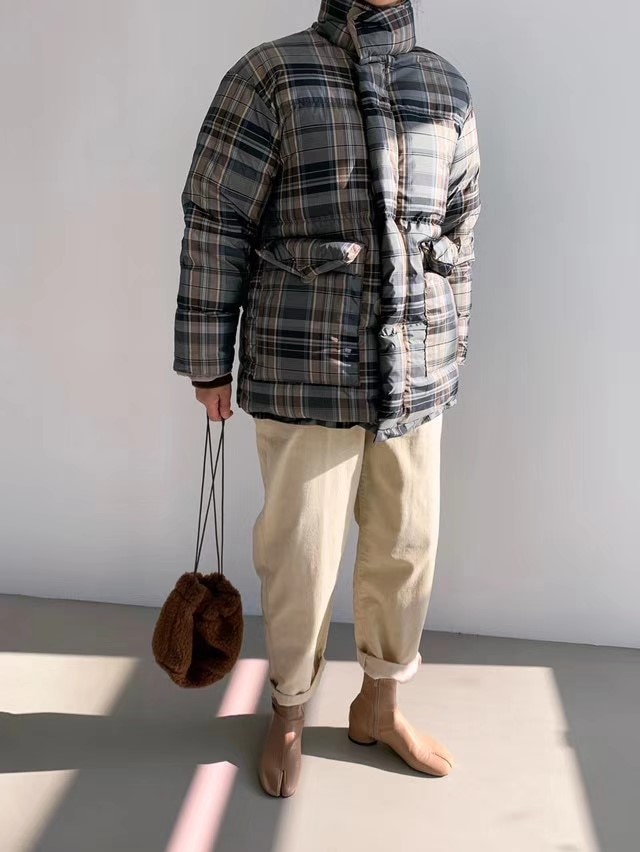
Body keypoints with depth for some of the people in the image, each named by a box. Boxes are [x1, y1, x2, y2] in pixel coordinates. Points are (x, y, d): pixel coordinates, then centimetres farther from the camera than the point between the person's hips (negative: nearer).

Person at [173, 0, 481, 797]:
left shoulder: (447, 89, 9)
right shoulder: (269, 74, -4)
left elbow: (459, 235, 13)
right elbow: (215, 227, -4)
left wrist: (450, 354, 15)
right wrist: (208, 361, -4)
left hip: (415, 376, 4)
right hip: (305, 378, -4)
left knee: (405, 548, 13)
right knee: (300, 558, 7)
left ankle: (379, 706, 37)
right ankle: (289, 711, 33)